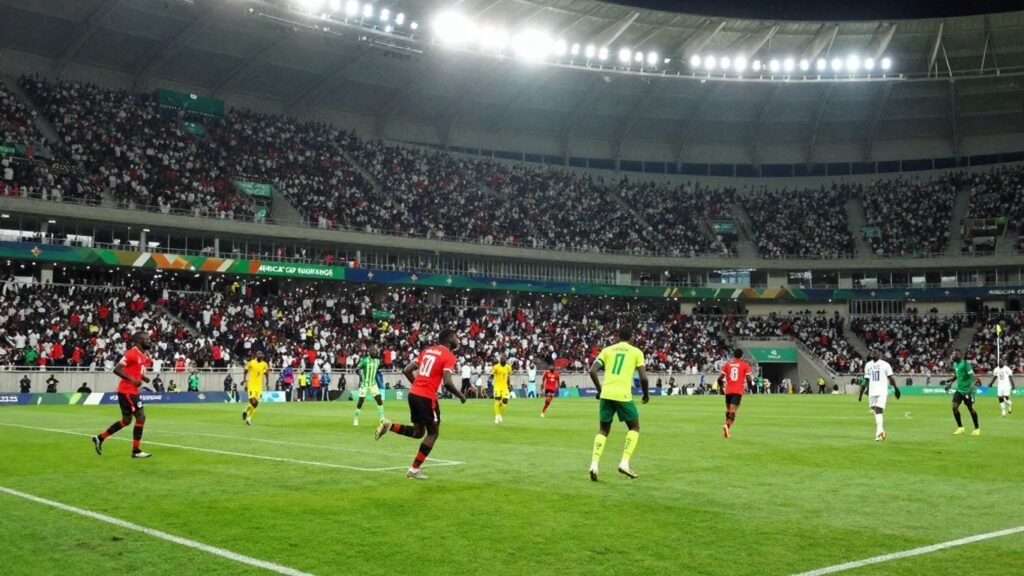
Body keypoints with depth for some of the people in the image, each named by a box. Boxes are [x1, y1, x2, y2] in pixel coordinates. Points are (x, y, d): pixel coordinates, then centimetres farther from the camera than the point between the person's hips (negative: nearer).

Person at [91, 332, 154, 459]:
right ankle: (136, 451, -1)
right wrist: (132, 379, -26)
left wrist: (144, 378, 5)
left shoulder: (143, 356, 13)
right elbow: (117, 369, -20)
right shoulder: (132, 353, -15)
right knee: (141, 417, -8)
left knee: (126, 420, 17)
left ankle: (100, 438, 27)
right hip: (127, 391, -10)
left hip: (132, 391, 10)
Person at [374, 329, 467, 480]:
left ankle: (389, 426, -2)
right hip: (427, 397, -7)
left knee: (418, 431, 20)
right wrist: (460, 395, -1)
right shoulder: (449, 357, -6)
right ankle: (414, 470, 8)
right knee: (433, 433, 9)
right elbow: (447, 383, -18)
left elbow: (406, 371, 13)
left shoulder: (427, 351, 16)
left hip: (413, 394, 7)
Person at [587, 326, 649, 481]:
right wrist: (646, 394, 16)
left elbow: (592, 371, 4)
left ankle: (594, 464, 0)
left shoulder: (607, 350, 13)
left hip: (606, 394, 3)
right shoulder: (636, 352, 6)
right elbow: (643, 377, -2)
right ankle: (624, 463, 3)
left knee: (603, 430, 16)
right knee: (634, 428, 16)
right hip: (623, 396, -3)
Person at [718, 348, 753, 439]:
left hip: (728, 390, 3)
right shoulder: (745, 365, 1)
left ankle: (727, 426, 25)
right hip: (738, 391, -3)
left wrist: (722, 385, 20)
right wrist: (749, 385, 16)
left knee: (728, 409, 20)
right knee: (733, 410, -12)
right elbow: (748, 379, -5)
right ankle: (727, 425, -34)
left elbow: (720, 378, 2)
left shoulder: (727, 364, 7)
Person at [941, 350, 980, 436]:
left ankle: (977, 428, 19)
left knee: (971, 408, 2)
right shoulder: (954, 364, 7)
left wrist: (971, 388, -29)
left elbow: (972, 376, -20)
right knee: (954, 407, -5)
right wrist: (947, 382, 14)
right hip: (959, 390, 7)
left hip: (967, 390, -7)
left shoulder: (965, 363, -17)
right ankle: (960, 427, 9)